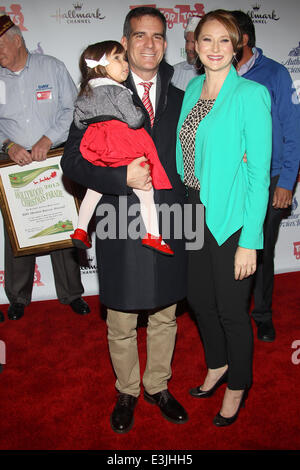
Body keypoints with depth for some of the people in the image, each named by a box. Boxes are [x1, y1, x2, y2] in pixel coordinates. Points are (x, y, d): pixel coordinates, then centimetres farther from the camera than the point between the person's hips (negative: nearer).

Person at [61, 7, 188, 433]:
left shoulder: (180, 101, 10)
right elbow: (72, 159, -7)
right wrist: (122, 177, -21)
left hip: (169, 229, 3)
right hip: (121, 232, -3)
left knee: (165, 318, 18)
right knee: (121, 325, 12)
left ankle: (158, 386, 41)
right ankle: (127, 392, 38)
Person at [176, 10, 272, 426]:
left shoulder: (250, 95, -13)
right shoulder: (193, 88, 8)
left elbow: (260, 173, -15)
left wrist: (249, 240, -18)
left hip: (231, 219, -6)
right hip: (195, 214, 7)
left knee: (231, 309, 8)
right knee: (199, 298, 19)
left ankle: (238, 385, 35)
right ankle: (217, 365, 46)